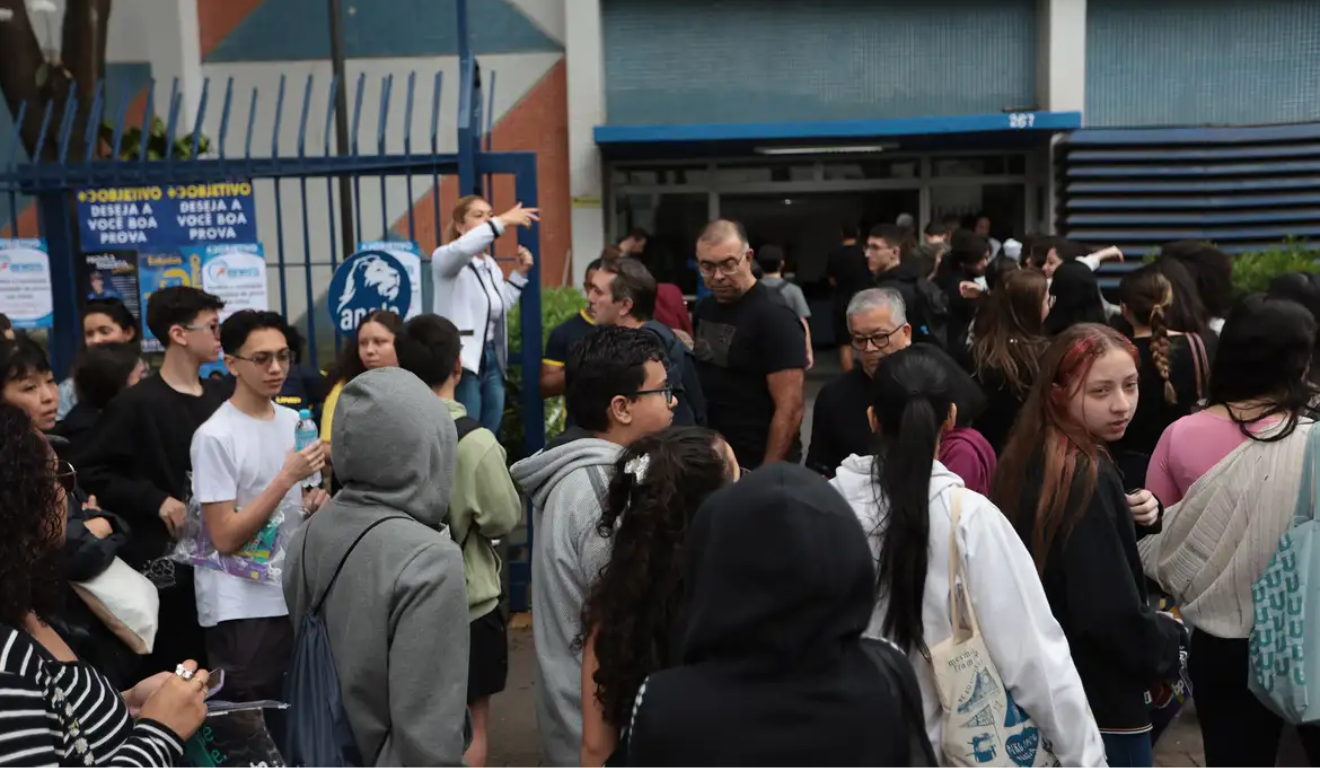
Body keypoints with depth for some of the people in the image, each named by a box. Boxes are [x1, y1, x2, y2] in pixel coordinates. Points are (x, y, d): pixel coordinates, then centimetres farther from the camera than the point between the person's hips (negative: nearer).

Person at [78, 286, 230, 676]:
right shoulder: (137, 403, -9)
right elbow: (93, 472, -10)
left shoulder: (222, 396, 8)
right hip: (164, 560, -5)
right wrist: (155, 500, -16)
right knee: (174, 669, 2)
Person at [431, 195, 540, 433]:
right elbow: (462, 249, -32)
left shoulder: (491, 265, 15)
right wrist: (503, 221, -33)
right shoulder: (444, 258, -8)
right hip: (462, 361, -8)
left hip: (493, 360, 8)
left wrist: (520, 273, 14)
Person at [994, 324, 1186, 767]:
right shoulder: (1088, 478, -24)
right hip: (1102, 704, -8)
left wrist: (1133, 518, -4)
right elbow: (1114, 615, -27)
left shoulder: (1028, 460, 1)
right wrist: (1173, 640, -8)